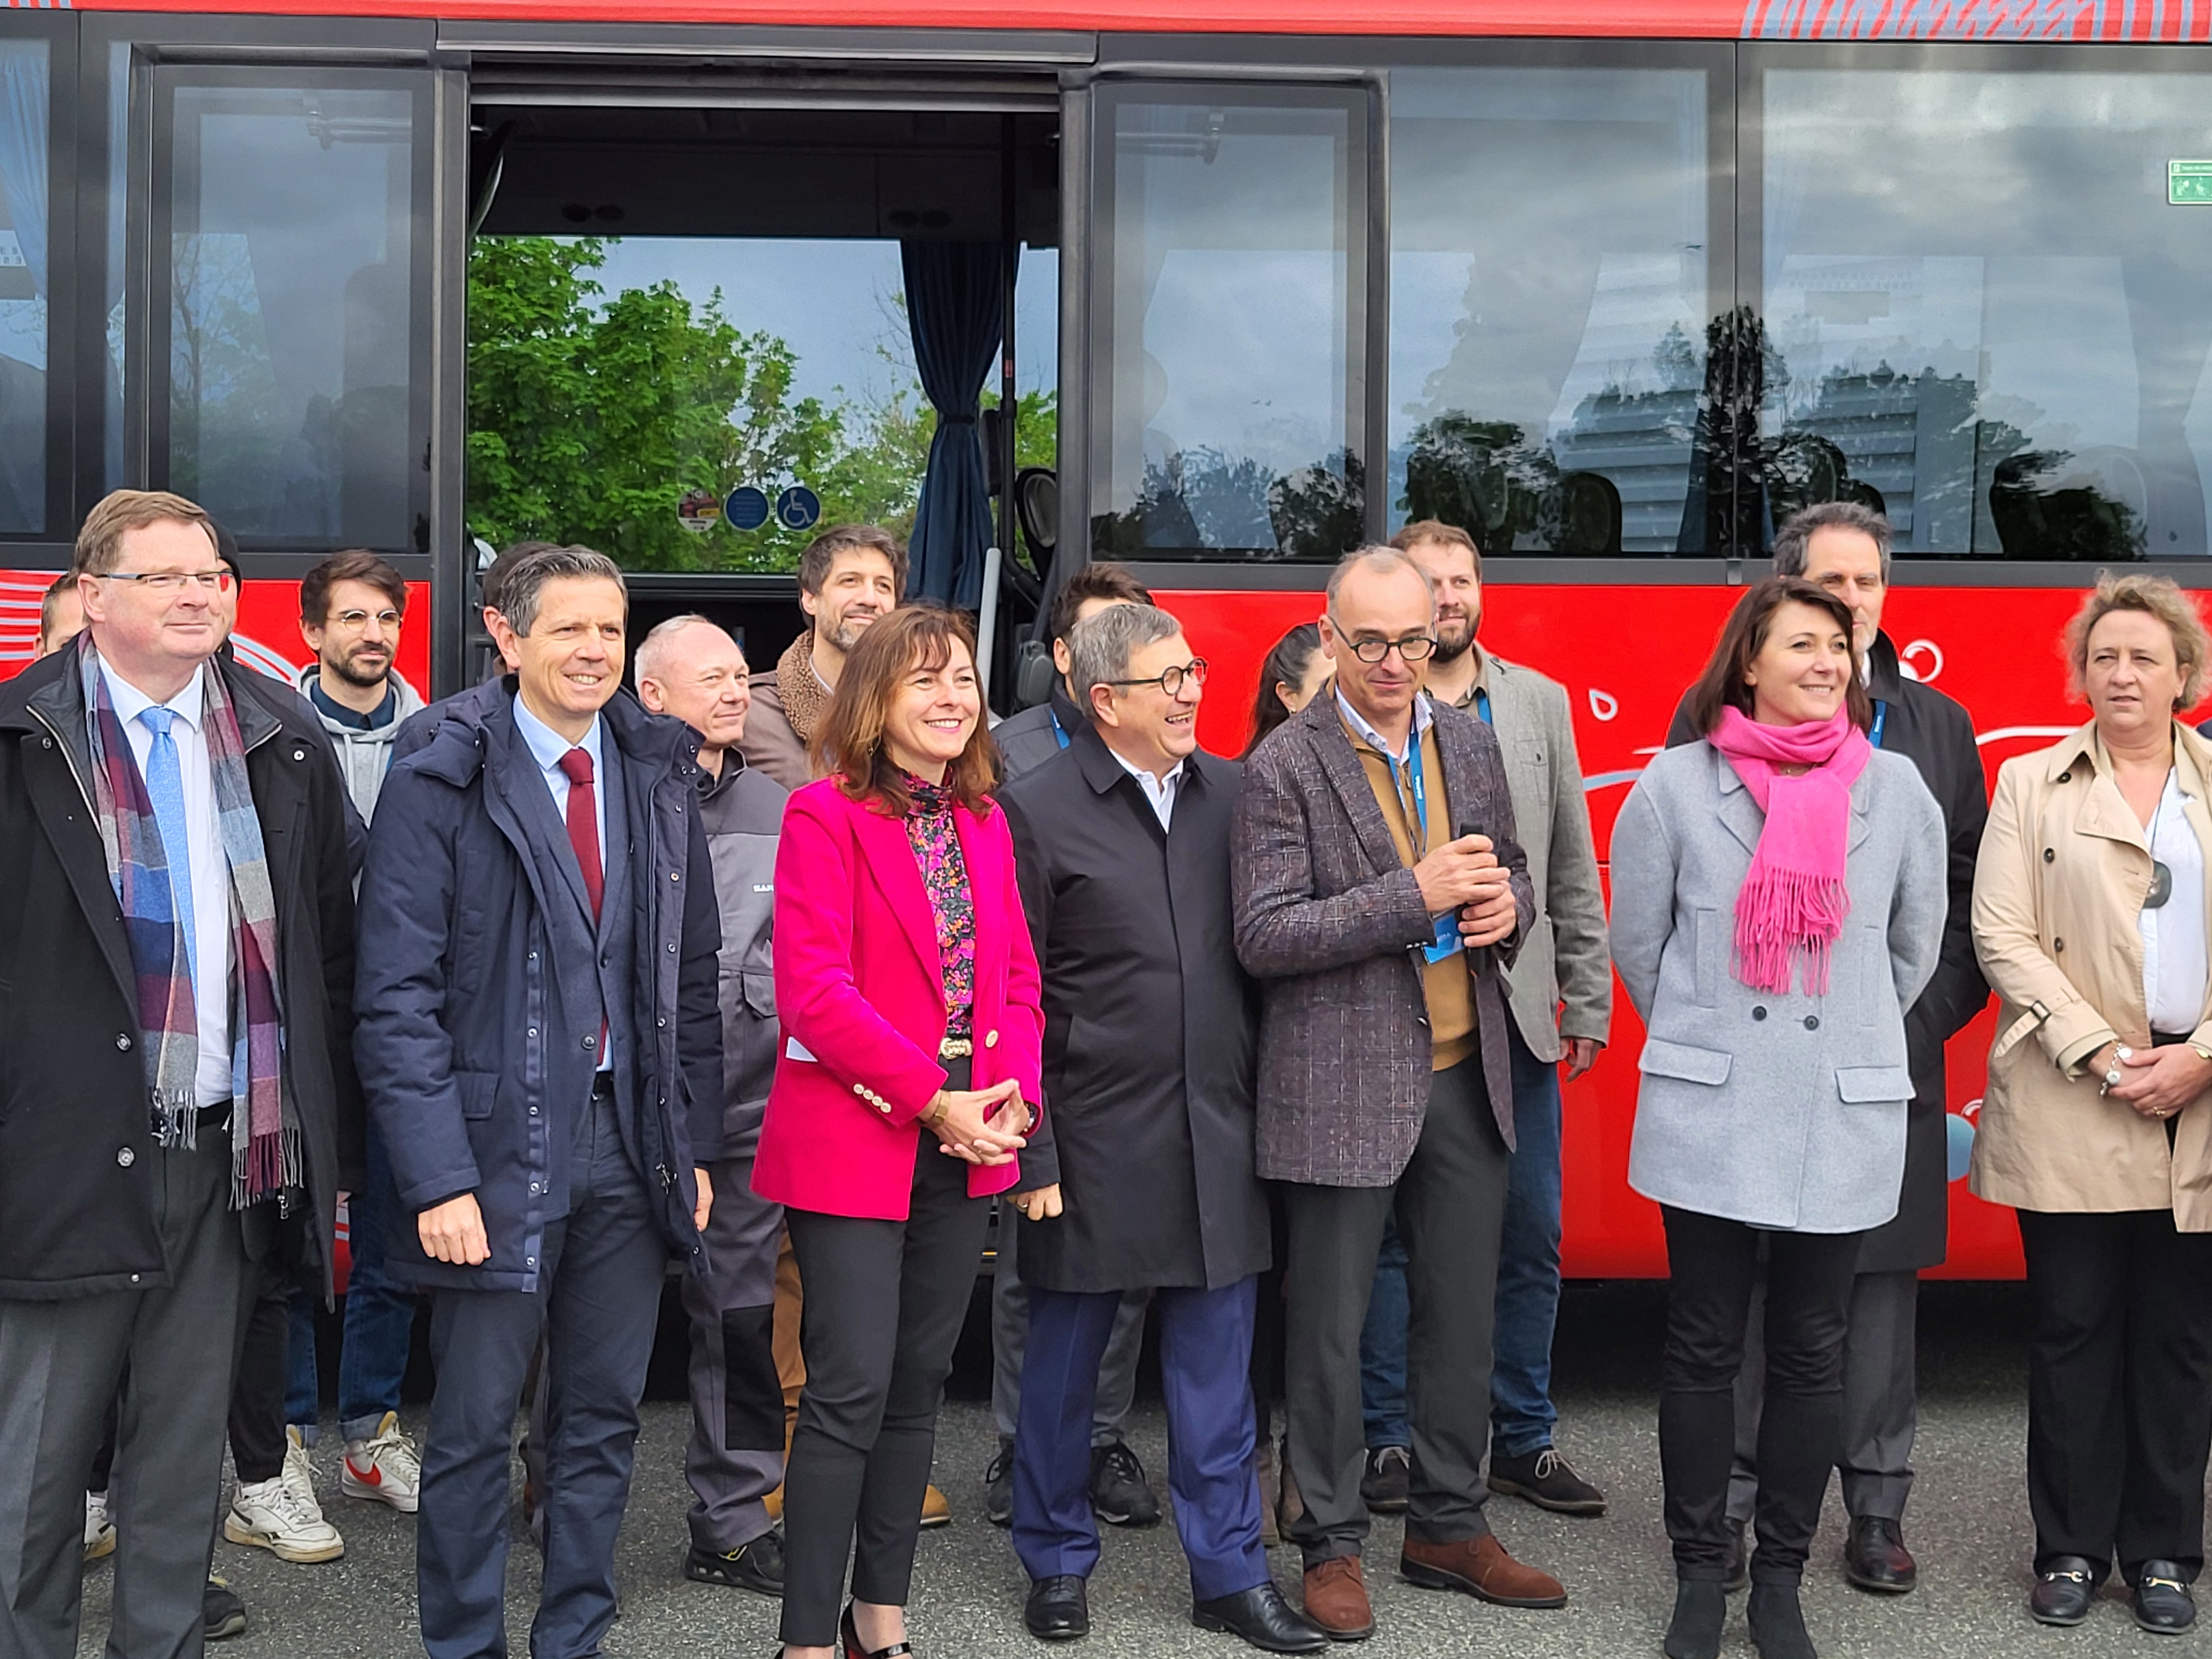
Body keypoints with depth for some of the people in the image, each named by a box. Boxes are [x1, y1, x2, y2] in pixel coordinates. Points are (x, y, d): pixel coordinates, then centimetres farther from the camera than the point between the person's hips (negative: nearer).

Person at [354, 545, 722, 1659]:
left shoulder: (658, 782, 8)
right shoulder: (437, 788, -7)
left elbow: (691, 980, 11)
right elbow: (398, 1000, -10)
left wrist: (694, 1142, 6)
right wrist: (438, 1176, -16)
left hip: (630, 1148, 5)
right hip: (498, 1145, -4)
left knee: (605, 1417, 12)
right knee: (474, 1427, 5)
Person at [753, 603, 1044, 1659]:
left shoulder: (983, 821, 12)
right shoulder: (825, 816, -9)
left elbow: (1015, 975, 12)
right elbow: (814, 991, -16)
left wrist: (1014, 1095, -5)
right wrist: (934, 1097, -18)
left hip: (964, 1149, 6)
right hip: (853, 1144, -6)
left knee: (917, 1391, 12)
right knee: (851, 1393, -6)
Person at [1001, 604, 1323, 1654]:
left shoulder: (1231, 795, 7)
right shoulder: (1038, 811, -6)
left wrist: (1261, 1103, 8)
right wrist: (1029, 1154, -8)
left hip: (1217, 1134, 4)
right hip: (1095, 1136, -3)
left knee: (1216, 1368, 9)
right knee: (1066, 1358, 11)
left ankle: (1231, 1573, 21)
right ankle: (1058, 1560, 28)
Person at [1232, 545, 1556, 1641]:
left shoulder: (1470, 744, 8)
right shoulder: (1284, 768, -10)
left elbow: (1509, 869, 20)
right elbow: (1264, 937, -15)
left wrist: (1507, 906, -5)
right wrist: (1416, 899, -21)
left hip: (1464, 1077, 5)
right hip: (1344, 1088, -5)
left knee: (1461, 1315, 14)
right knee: (1331, 1330, 5)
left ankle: (1449, 1527, 29)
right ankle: (1332, 1545, 20)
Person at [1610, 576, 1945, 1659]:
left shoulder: (1895, 787, 3)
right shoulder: (1679, 783, -1)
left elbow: (1915, 944, 15)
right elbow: (1636, 937, 8)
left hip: (1844, 1117, 1)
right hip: (1708, 1113, -1)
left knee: (1811, 1353, 8)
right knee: (1702, 1347, 5)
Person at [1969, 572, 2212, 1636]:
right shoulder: (2031, 786, 6)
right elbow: (2001, 936, -3)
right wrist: (2106, 1056, -11)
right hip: (2072, 1107, -1)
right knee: (2074, 1327, 4)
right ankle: (2071, 1549, 14)